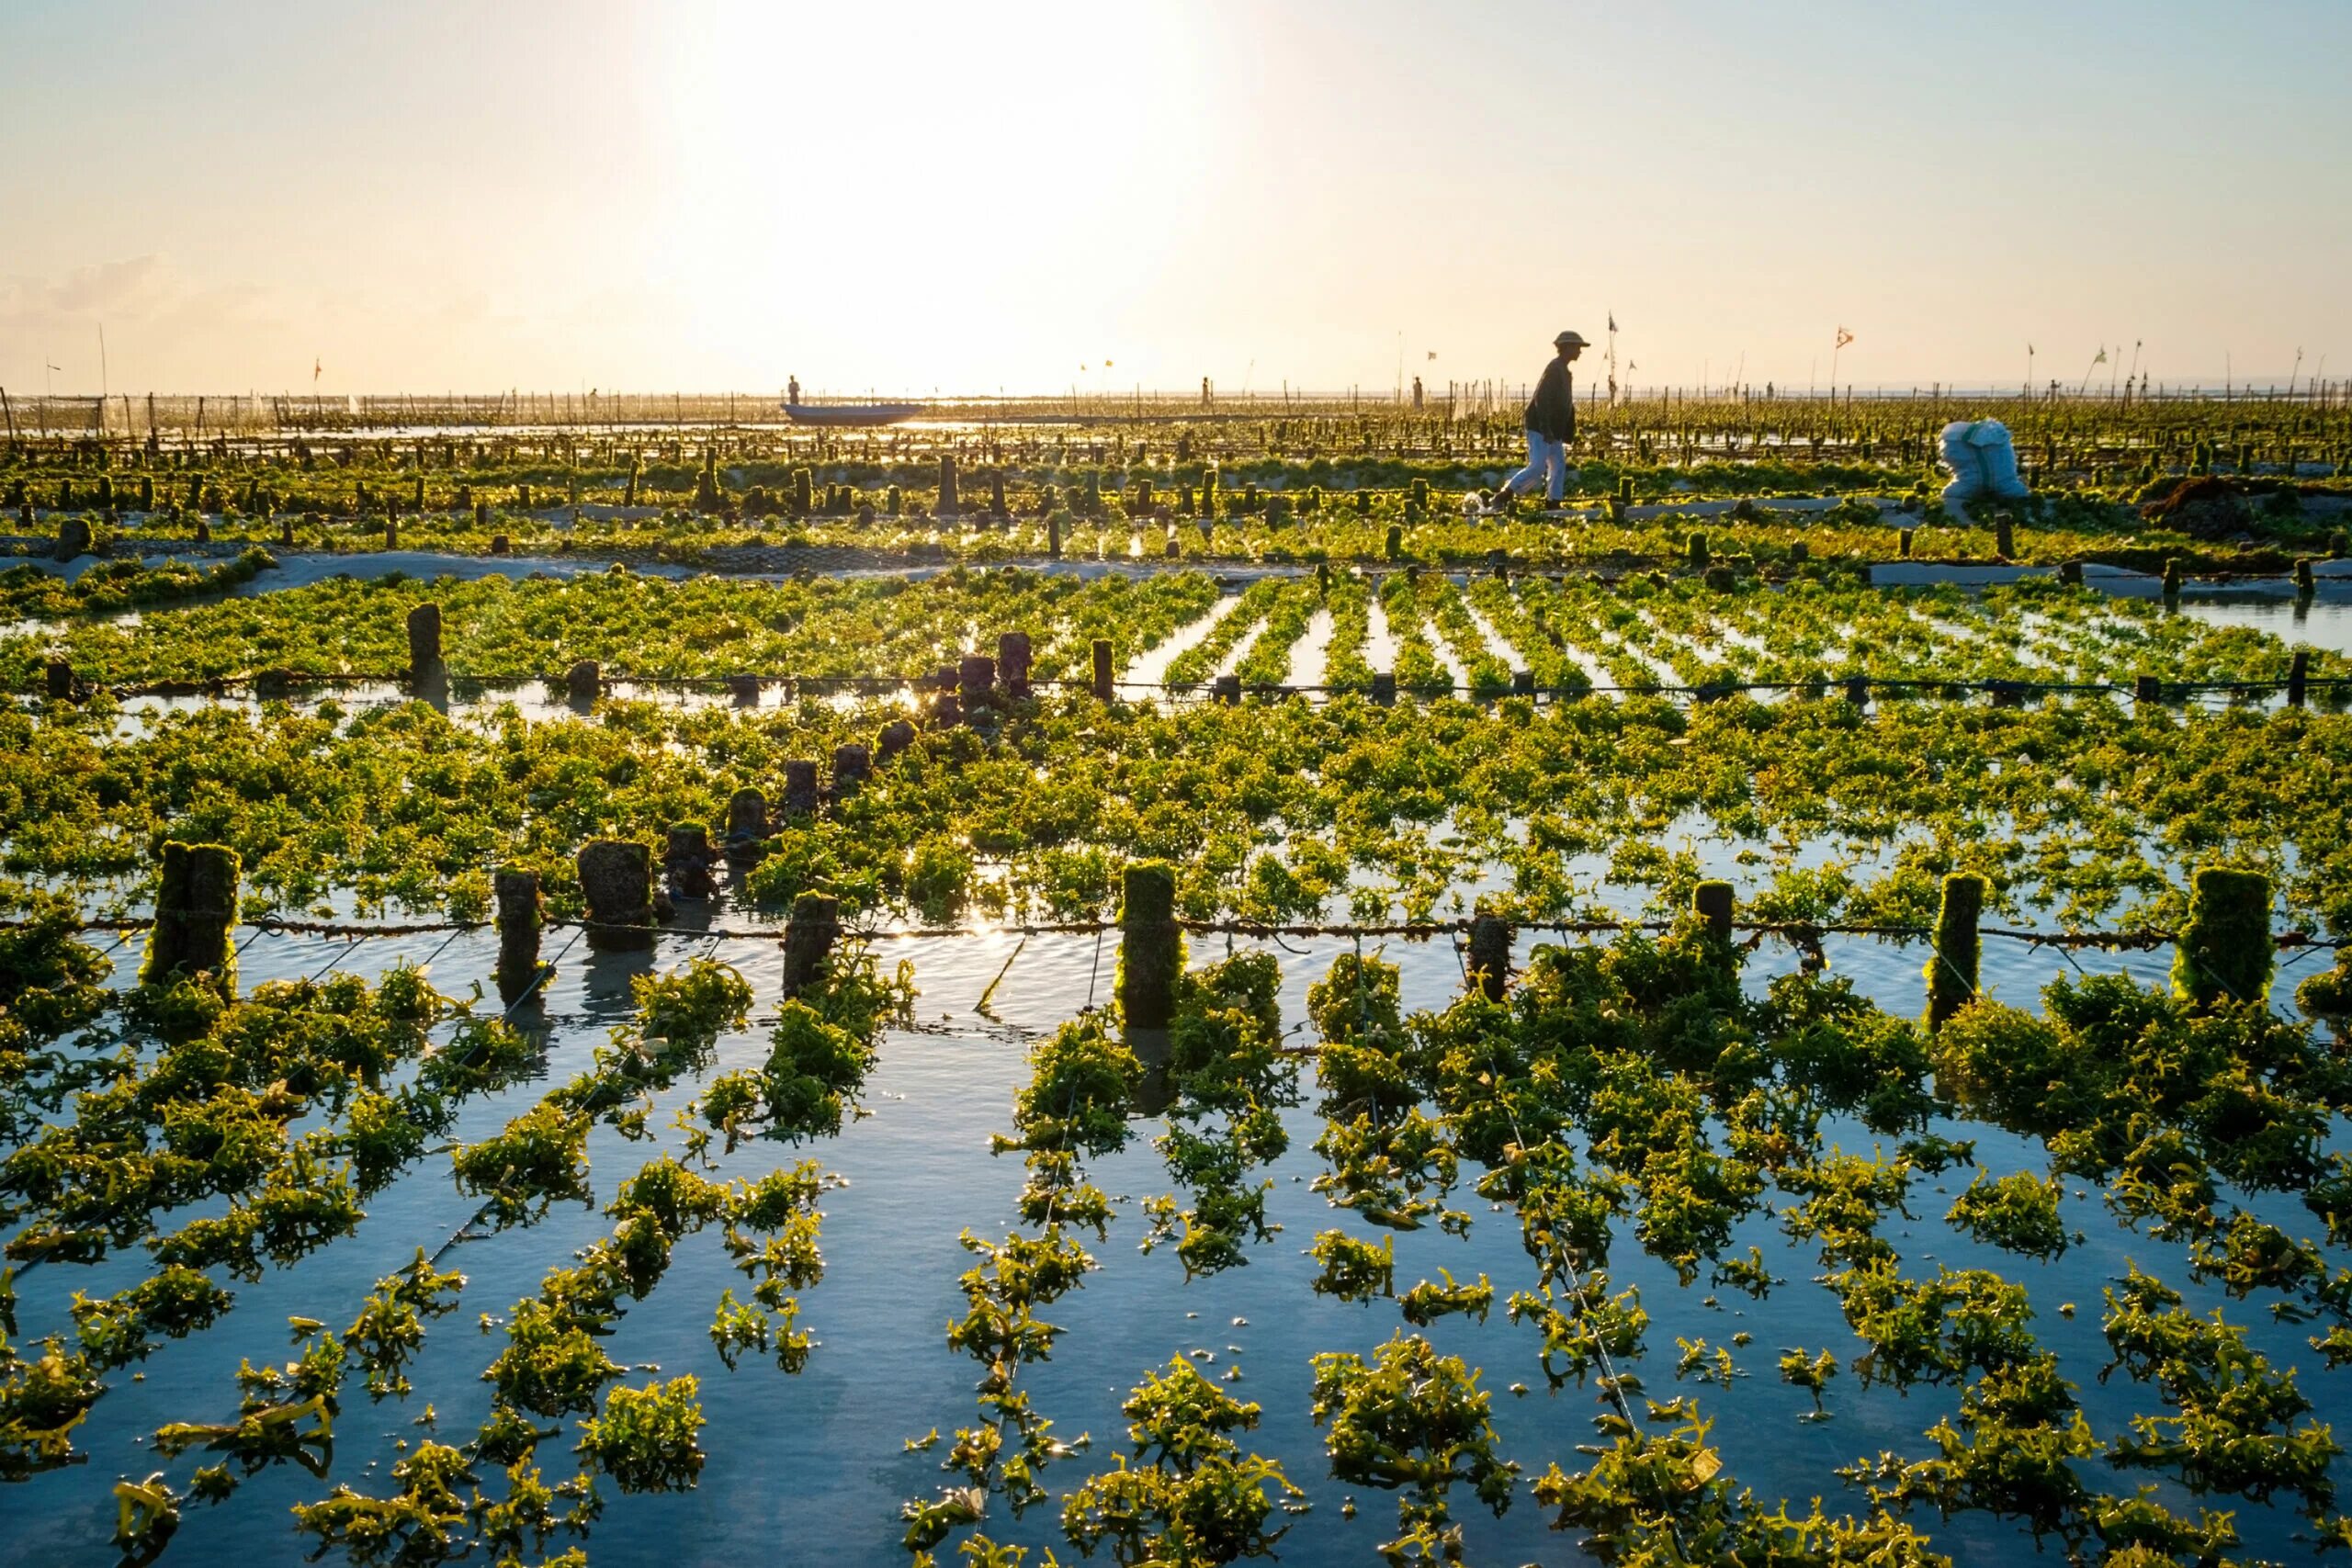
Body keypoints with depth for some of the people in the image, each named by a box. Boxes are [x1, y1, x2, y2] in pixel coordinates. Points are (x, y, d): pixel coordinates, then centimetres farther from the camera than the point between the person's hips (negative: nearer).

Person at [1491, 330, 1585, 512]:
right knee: (1537, 466, -14)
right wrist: (1546, 429, -28)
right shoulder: (1554, 369, -13)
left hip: (1553, 431, 10)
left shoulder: (1566, 372, 18)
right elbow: (1541, 400, -23)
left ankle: (1554, 505, 9)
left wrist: (1569, 432, 20)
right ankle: (1503, 496, -7)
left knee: (1559, 466, 6)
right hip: (1540, 428, -10)